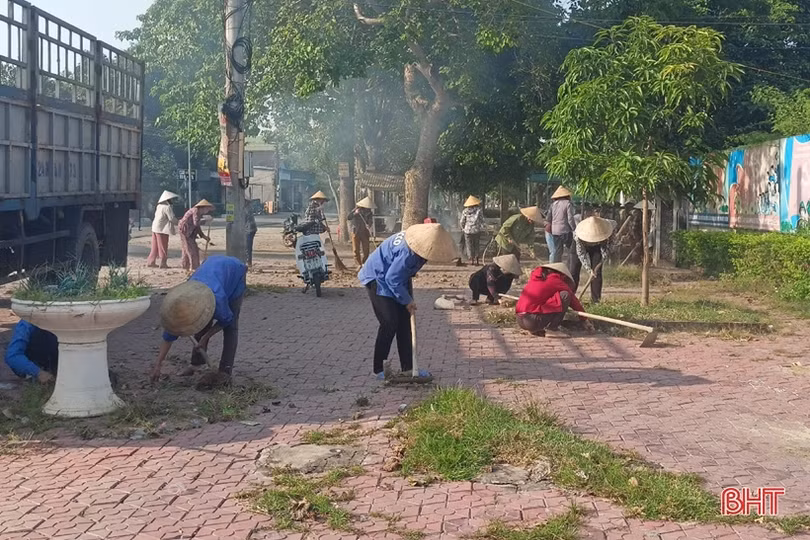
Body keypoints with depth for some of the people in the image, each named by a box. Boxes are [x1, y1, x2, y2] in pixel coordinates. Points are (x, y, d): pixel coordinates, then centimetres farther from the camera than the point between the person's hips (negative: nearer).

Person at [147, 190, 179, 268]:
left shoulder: (159, 206, 12)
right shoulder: (167, 207, -15)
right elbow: (172, 218, -18)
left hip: (155, 228, 9)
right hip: (162, 229, -9)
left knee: (155, 246, 14)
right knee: (163, 247, -1)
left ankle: (151, 262, 18)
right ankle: (163, 263, 2)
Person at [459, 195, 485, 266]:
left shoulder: (465, 211, 0)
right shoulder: (479, 210, -3)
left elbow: (461, 222, 3)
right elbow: (482, 220, -3)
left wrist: (463, 228, 20)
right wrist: (481, 228, 10)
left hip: (467, 231, 0)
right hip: (477, 230, 0)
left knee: (469, 246, 6)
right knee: (477, 245, 12)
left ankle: (471, 260, 2)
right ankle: (477, 259, 10)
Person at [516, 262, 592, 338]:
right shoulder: (556, 281, 1)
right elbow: (574, 301, 9)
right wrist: (584, 320, 21)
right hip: (534, 320, -8)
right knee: (565, 295, -4)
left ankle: (535, 330, 16)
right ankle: (551, 329, -7)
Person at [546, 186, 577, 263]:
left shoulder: (553, 204, 9)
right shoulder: (568, 204, -5)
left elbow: (548, 218, 10)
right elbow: (570, 219, -10)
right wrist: (575, 230, -1)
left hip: (554, 231, 5)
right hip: (565, 231, -5)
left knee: (556, 252, 9)